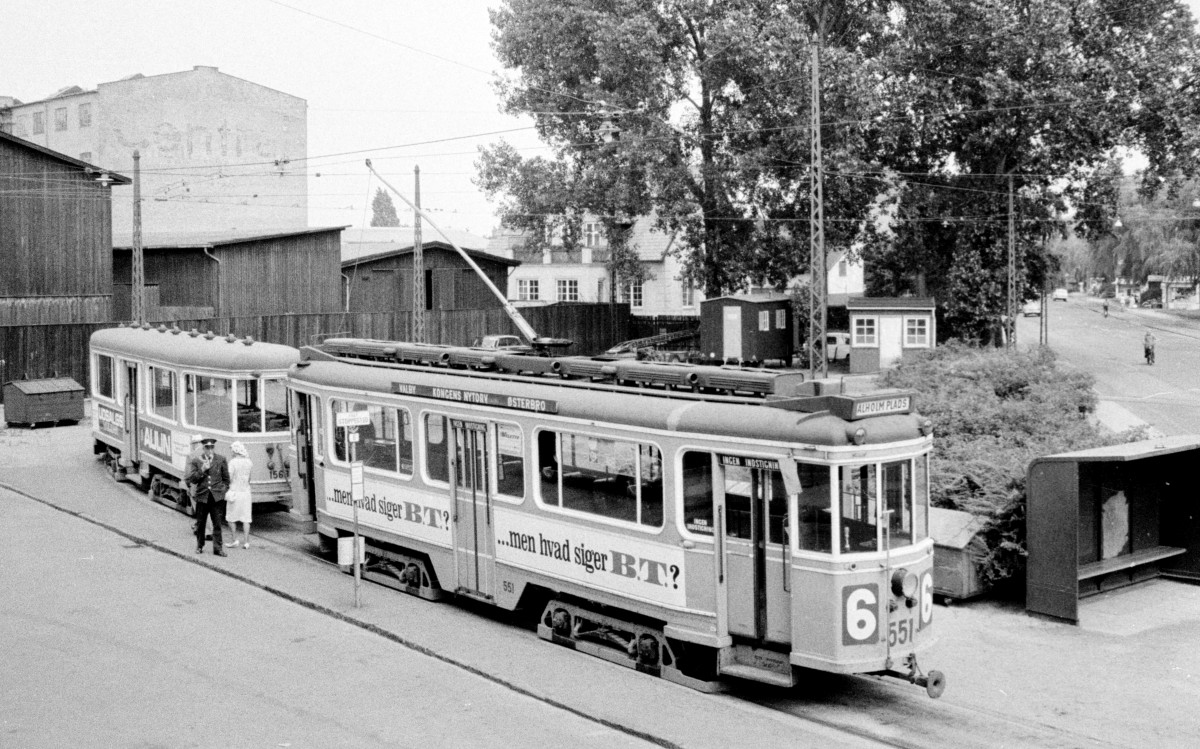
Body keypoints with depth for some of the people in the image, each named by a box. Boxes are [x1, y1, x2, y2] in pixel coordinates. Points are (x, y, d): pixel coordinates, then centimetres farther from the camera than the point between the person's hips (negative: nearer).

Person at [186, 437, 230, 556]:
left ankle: (217, 548, 5)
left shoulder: (221, 460, 3)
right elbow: (191, 479, -4)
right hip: (202, 496, 0)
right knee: (200, 523, 11)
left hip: (217, 496, 0)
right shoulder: (195, 461, 1)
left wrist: (224, 491, 4)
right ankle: (199, 546, 27)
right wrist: (202, 470, -16)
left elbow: (226, 478, 10)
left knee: (217, 523, 0)